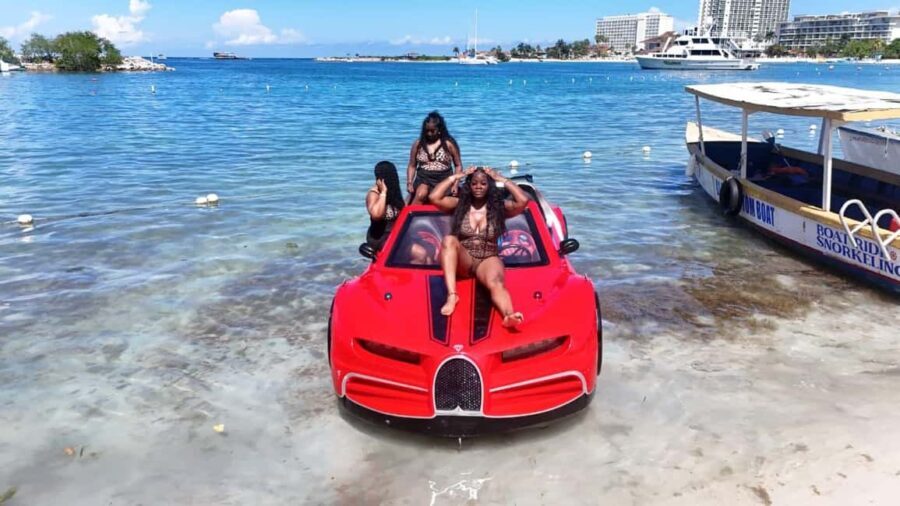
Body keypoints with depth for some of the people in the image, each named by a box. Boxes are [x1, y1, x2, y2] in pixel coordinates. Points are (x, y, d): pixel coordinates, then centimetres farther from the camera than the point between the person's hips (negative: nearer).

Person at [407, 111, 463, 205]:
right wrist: (409, 183, 1)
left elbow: (458, 165, 7)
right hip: (423, 179, 0)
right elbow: (412, 166, 14)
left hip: (443, 180, 0)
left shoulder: (449, 144, 4)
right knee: (420, 195, -33)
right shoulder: (418, 144, 10)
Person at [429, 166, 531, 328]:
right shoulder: (459, 204, 10)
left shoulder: (499, 206, 8)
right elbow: (433, 197, -3)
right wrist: (455, 177, 3)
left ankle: (509, 315, -71)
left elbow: (523, 201, -9)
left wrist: (502, 179, 0)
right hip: (463, 261, 2)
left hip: (488, 260, -1)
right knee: (449, 239, -32)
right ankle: (451, 295, -43)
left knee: (495, 284, -36)